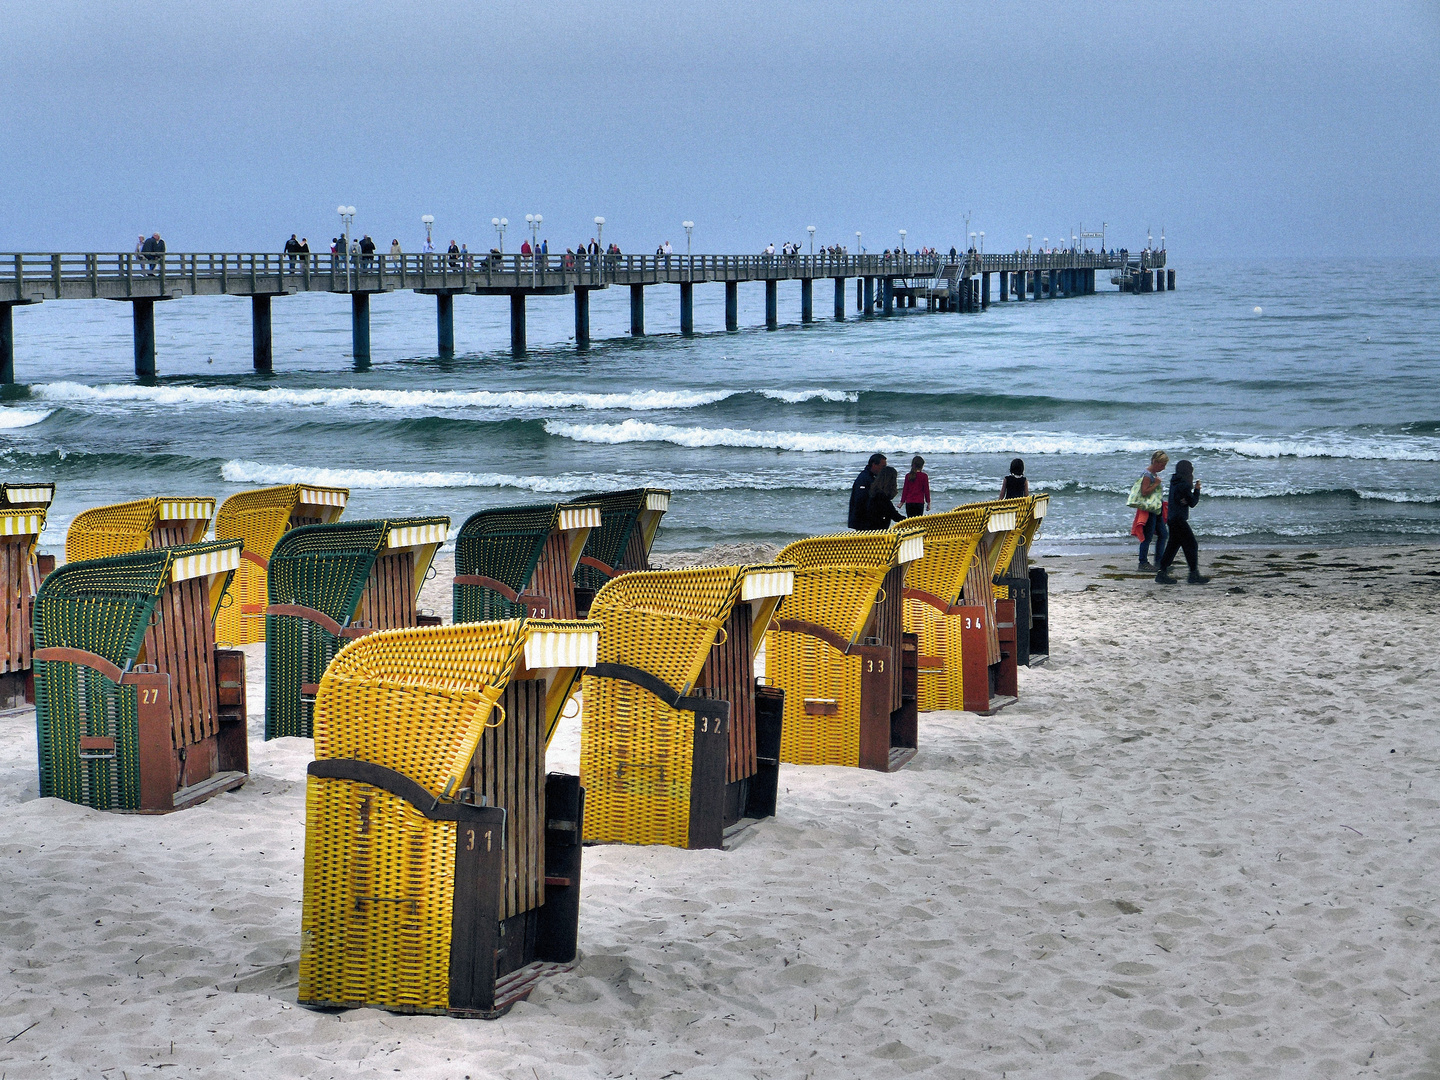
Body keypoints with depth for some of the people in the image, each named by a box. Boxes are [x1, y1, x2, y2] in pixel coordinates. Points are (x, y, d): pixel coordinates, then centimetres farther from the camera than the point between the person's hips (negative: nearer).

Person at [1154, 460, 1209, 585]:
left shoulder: (1174, 483, 13)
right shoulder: (1183, 486, -16)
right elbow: (1192, 502, -10)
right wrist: (1197, 490, 3)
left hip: (1172, 518, 10)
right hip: (1179, 520, -10)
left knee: (1172, 546, 13)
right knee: (1191, 545, -4)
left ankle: (1162, 573, 13)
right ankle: (1194, 575, -4)